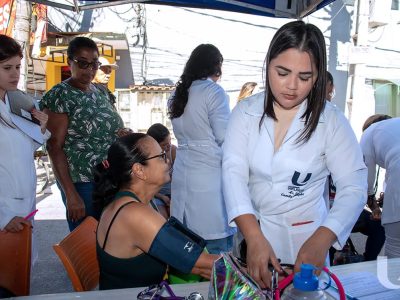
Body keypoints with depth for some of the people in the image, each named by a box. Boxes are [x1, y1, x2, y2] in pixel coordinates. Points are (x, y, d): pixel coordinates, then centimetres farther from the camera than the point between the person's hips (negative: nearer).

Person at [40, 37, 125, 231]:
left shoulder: (101, 93, 11)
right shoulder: (60, 96, -9)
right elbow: (54, 147, -12)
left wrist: (123, 134, -1)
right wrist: (71, 195, -17)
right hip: (83, 184, -6)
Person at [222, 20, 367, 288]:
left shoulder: (331, 121, -13)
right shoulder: (245, 112, -8)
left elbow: (354, 188, -16)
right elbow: (234, 172, -17)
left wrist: (321, 240, -33)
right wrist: (254, 237, -31)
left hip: (305, 237, -2)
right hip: (251, 230, 2)